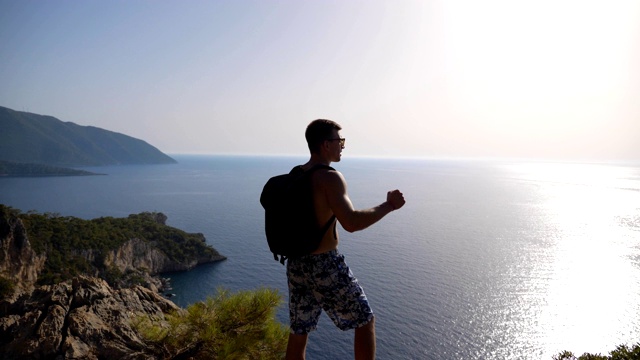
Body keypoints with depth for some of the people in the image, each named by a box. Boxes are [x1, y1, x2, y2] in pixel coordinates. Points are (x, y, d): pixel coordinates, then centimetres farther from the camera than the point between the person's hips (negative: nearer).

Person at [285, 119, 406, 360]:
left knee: (298, 333, 17)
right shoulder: (330, 178, -17)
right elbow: (351, 223, -28)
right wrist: (388, 206, -17)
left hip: (296, 265, 8)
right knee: (364, 320, 12)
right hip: (325, 265, -8)